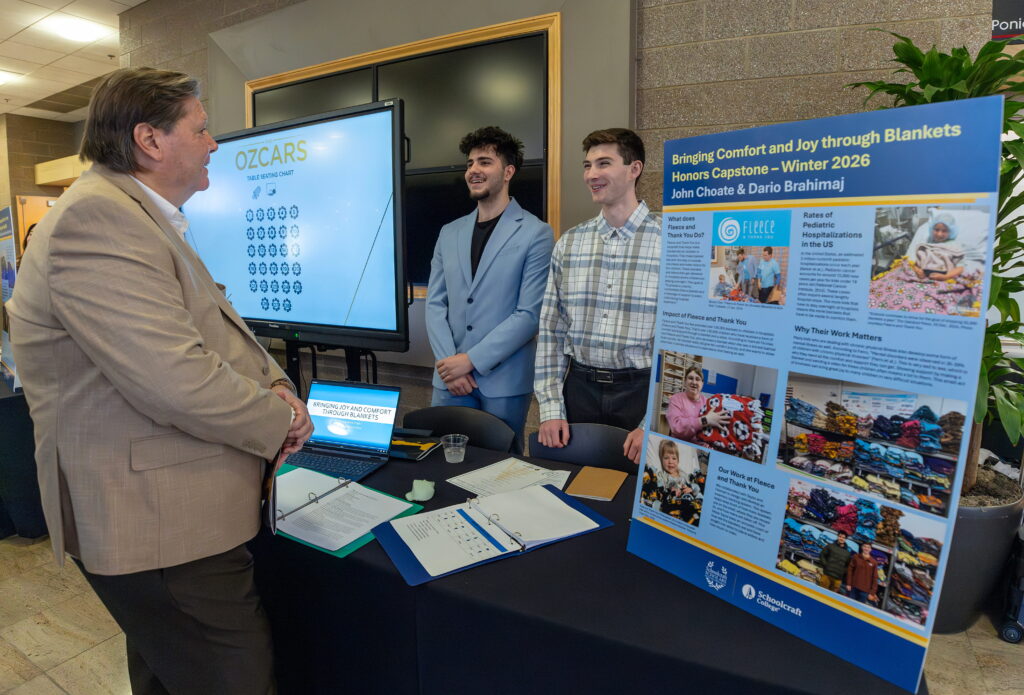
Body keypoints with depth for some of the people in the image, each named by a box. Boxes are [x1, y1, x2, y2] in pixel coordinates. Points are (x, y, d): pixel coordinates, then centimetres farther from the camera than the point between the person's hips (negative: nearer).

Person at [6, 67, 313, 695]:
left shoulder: (146, 218, 16)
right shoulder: (98, 218, -20)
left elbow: (210, 327, 17)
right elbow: (177, 381, -29)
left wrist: (270, 382, -2)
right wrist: (281, 420, -14)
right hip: (161, 524, -10)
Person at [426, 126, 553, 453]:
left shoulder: (535, 233, -5)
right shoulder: (449, 233, 10)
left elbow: (530, 313, -12)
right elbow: (435, 304, 7)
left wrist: (471, 360, -14)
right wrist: (449, 363, -7)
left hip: (504, 380, -4)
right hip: (449, 376, 4)